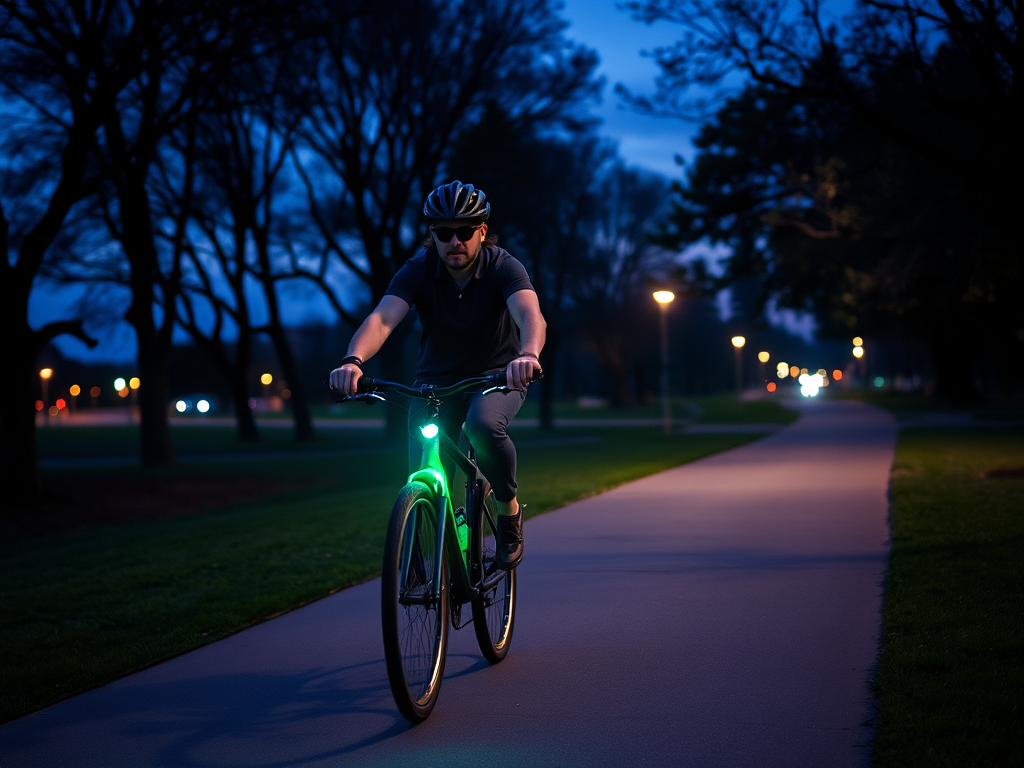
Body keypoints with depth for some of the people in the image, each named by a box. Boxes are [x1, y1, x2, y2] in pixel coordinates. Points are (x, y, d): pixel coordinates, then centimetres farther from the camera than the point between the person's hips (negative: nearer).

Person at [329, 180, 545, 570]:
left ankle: (509, 509, -9)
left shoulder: (503, 268, -21)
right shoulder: (418, 271, -17)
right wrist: (353, 360, -54)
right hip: (436, 379, 2)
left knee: (484, 425, -35)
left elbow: (530, 314, -40)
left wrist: (528, 354, -63)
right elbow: (382, 318, -32)